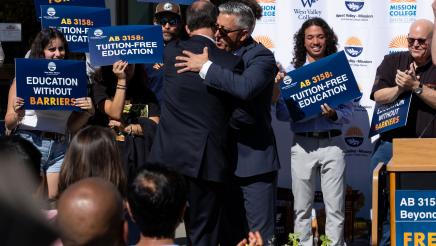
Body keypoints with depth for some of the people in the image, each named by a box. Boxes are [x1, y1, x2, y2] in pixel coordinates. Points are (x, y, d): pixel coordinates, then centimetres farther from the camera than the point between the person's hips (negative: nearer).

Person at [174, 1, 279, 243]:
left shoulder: (261, 57, -12)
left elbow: (245, 87, -33)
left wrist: (206, 67, -27)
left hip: (253, 159, -7)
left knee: (260, 235, -3)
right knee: (231, 232, 15)